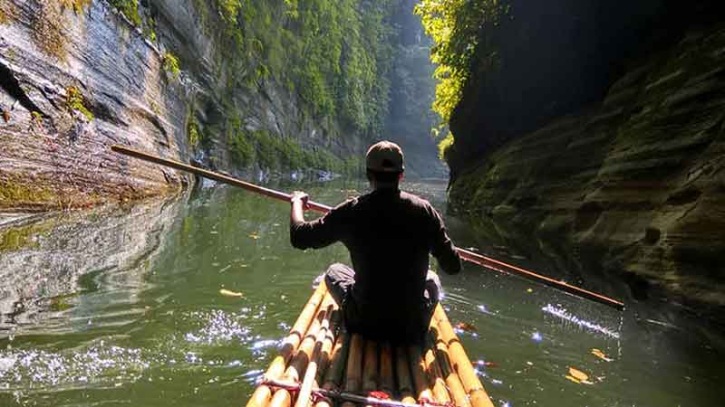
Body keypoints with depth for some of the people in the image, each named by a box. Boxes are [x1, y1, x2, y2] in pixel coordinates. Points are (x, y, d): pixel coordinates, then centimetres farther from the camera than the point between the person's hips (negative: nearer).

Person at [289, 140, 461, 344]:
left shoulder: (351, 211, -14)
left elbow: (299, 237, -5)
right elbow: (453, 267, -6)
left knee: (334, 271, 25)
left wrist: (297, 201, 13)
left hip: (365, 325, 0)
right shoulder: (424, 210, -11)